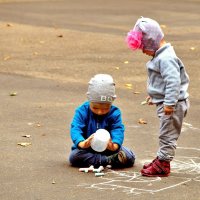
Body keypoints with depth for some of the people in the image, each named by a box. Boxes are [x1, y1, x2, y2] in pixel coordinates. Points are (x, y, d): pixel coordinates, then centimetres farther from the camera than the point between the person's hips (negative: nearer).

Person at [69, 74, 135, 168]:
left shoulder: (114, 113, -8)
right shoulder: (82, 112, -10)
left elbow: (118, 131, -20)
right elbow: (75, 129, -23)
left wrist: (114, 145, -45)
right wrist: (82, 143, -47)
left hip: (108, 149, 0)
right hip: (87, 150, 0)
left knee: (129, 157, -19)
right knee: (74, 156, -33)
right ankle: (110, 160, -33)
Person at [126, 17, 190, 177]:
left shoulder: (166, 58, -22)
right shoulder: (160, 56, 12)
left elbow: (173, 81, -29)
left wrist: (169, 103, -30)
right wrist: (154, 96, 32)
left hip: (173, 105, -10)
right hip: (165, 103, 10)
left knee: (167, 135, -3)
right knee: (166, 135, 18)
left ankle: (162, 165, 2)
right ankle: (161, 160, 28)